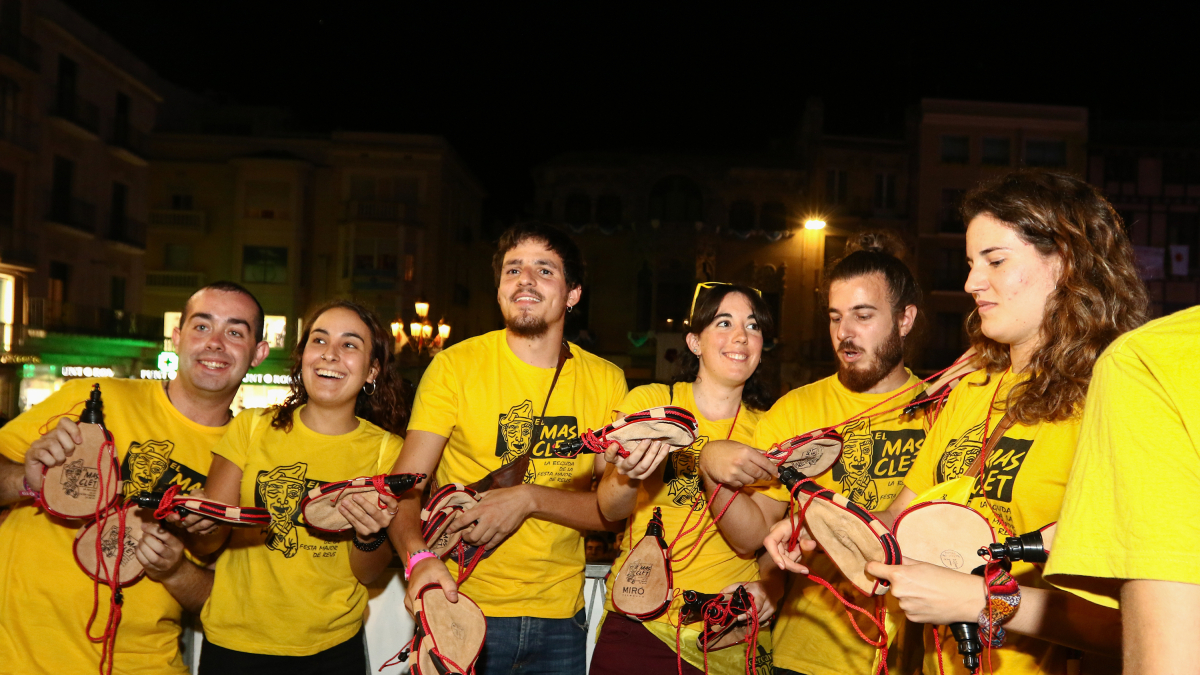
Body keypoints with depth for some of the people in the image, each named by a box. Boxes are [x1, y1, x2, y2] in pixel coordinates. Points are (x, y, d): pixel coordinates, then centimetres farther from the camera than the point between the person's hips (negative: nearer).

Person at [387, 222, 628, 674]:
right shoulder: (456, 366, -7)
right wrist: (419, 558, -32)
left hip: (560, 618, 3)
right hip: (463, 607, -2)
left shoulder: (606, 381, 0)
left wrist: (530, 499, -19)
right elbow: (406, 485, -12)